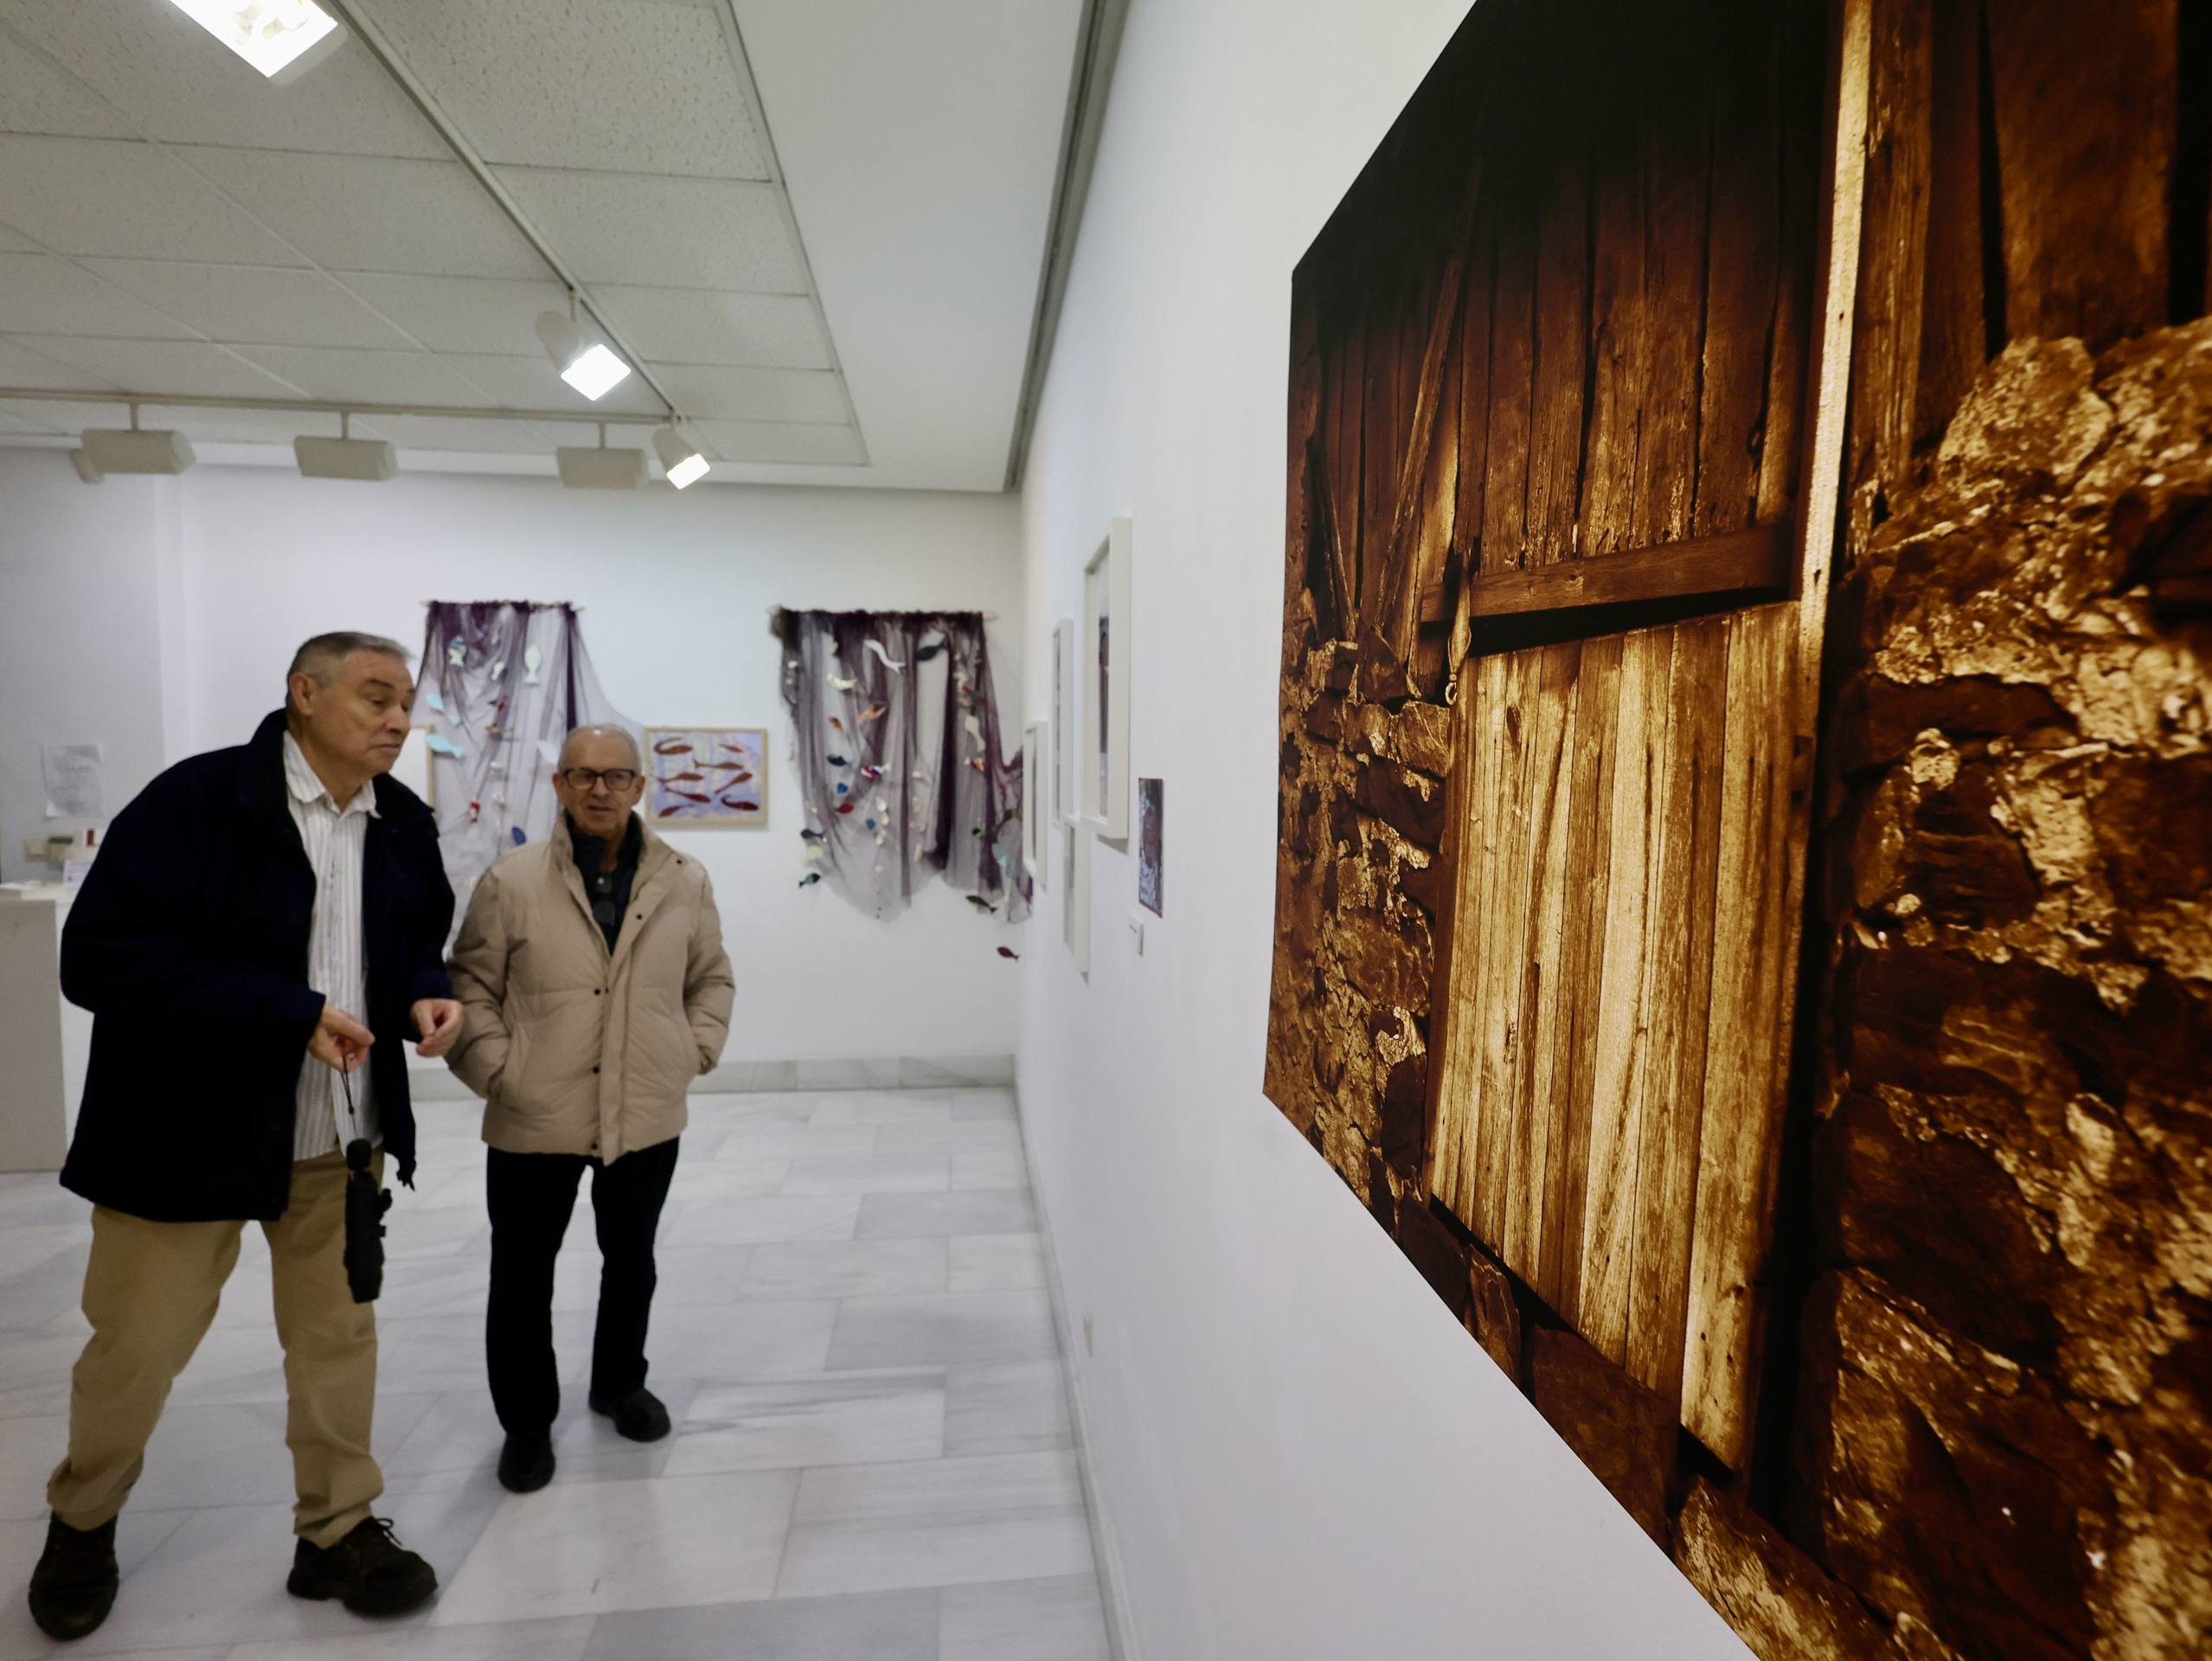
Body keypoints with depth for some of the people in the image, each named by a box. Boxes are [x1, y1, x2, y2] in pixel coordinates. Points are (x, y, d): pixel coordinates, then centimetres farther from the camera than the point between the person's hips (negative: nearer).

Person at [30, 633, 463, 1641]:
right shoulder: (198, 799, -17)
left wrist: (425, 994, -9)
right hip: (189, 1129, -4)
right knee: (137, 1347, 14)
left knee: (338, 1335, 14)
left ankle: (337, 1533, 33)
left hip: (341, 1135, 5)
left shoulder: (405, 825, 0)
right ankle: (81, 1524, 45)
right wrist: (290, 1017, -26)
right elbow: (102, 956, -21)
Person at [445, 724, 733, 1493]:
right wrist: (494, 1069, -8)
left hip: (647, 1118, 2)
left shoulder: (685, 881, -1)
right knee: (522, 1276, 11)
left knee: (631, 1262, 19)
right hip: (535, 1121, -1)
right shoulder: (510, 881, -7)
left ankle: (620, 1384, 44)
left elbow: (711, 979, 9)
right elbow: (470, 985, 0)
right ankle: (527, 1421, 34)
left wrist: (694, 1053, -1)